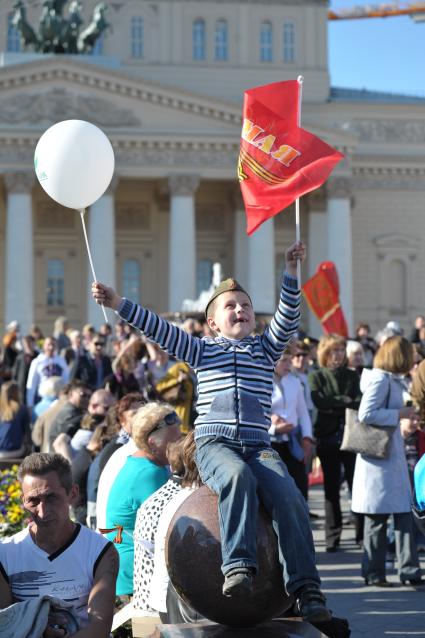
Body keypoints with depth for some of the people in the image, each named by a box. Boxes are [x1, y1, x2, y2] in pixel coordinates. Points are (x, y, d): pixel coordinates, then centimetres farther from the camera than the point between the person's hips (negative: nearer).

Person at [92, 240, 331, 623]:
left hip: (258, 445, 2)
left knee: (289, 497, -24)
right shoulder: (202, 351, 19)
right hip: (214, 443, -2)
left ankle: (307, 590, -26)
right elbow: (159, 329, 11)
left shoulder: (265, 349, 22)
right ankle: (238, 566, -44)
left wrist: (292, 272, -6)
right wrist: (119, 304, 1)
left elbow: (288, 319, 7)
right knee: (238, 475, -37)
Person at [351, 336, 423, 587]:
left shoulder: (393, 381, 16)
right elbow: (366, 414, -22)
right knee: (378, 517, -1)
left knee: (404, 513, 8)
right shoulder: (380, 380, -13)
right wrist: (399, 414, -17)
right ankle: (374, 573, 8)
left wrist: (403, 425, 13)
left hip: (393, 455, 9)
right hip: (379, 456, -9)